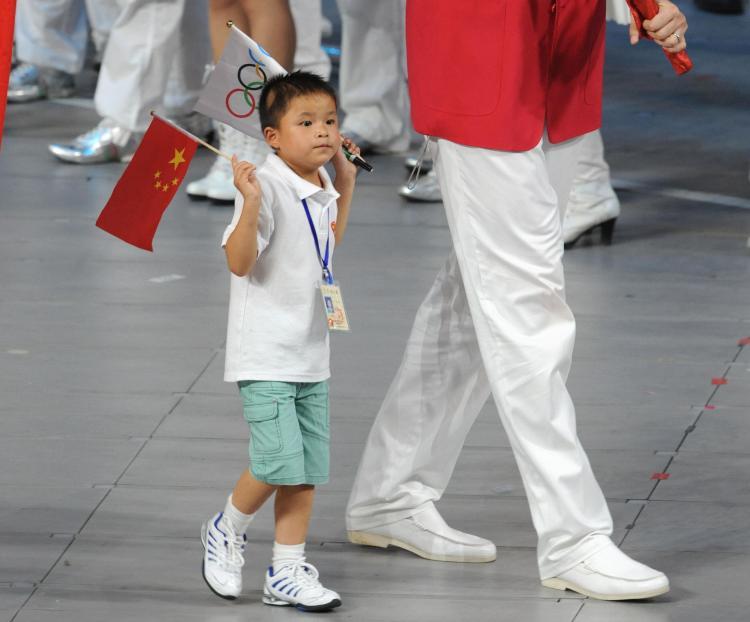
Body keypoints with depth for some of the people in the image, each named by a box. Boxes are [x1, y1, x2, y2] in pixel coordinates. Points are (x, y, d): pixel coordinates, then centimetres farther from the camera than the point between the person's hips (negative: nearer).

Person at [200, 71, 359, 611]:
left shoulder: (319, 187, 10)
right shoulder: (268, 187, -17)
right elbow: (240, 261, -24)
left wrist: (346, 181, 24)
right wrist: (250, 204, -38)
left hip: (312, 355, 8)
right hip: (266, 355, -8)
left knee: (308, 469, 7)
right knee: (279, 463, -13)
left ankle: (287, 572, 15)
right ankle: (228, 531, 15)